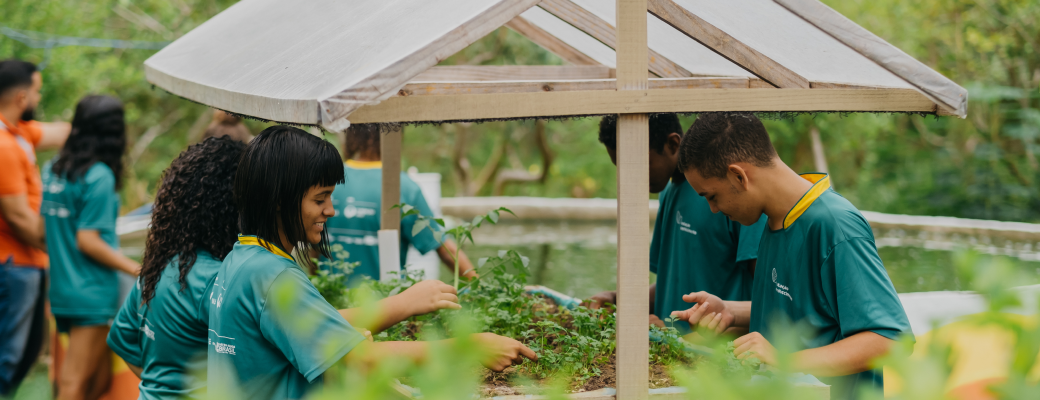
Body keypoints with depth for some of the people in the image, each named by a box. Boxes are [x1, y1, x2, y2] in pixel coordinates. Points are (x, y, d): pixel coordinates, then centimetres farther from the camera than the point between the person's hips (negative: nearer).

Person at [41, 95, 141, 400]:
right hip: (91, 294, -8)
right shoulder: (99, 177, -15)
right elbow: (88, 241, -17)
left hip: (62, 290, 8)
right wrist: (136, 268, -12)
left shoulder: (53, 168, 8)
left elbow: (42, 228, 14)